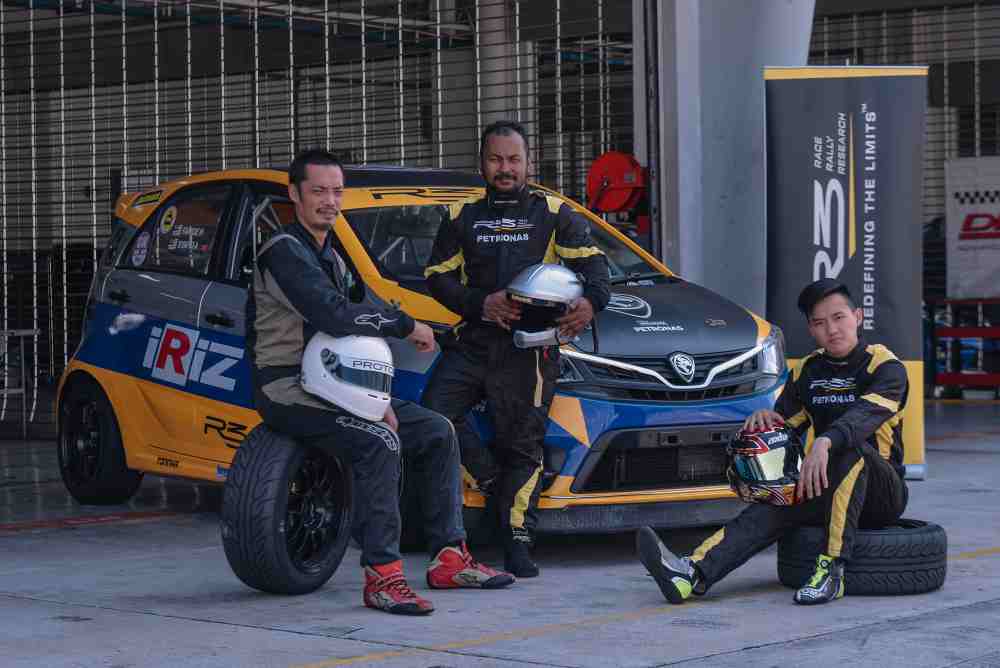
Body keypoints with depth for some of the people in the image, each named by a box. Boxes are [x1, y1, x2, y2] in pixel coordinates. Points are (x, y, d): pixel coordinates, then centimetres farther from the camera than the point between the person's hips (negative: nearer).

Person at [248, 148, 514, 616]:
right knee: (379, 442, -33)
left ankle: (449, 558, 7)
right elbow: (334, 316, -29)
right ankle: (382, 576, -32)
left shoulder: (330, 258, 18)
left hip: (327, 384, 10)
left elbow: (351, 337, 18)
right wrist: (405, 325, -17)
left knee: (437, 432, 5)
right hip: (287, 390, -10)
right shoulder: (285, 252, -13)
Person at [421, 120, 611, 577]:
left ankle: (517, 543, -1)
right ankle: (493, 484, 2)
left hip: (529, 347, -3)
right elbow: (437, 275, 12)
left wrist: (591, 301, -19)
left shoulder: (554, 214, 13)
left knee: (523, 444, -5)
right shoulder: (463, 218, 18)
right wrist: (480, 304, -7)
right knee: (433, 415, -16)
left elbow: (591, 262, 4)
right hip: (472, 341, 3)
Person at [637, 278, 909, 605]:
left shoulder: (885, 366, -8)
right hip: (827, 487, 5)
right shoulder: (807, 372, 12)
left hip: (883, 491, -5)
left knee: (851, 446, -36)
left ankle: (832, 568, -41)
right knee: (773, 507, -24)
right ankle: (693, 572, -47)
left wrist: (824, 443, -49)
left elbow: (866, 414, -29)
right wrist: (765, 419, -12)